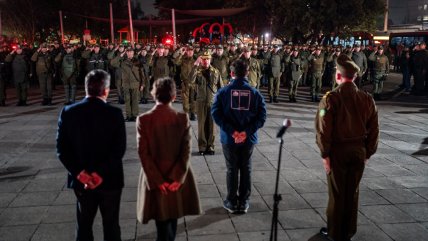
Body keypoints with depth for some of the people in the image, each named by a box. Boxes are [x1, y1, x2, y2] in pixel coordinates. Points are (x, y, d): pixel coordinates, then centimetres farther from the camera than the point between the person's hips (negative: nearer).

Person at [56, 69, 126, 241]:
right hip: (110, 179, -2)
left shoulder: (68, 112, -6)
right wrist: (101, 173, -17)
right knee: (111, 225, 14)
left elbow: (62, 148, -8)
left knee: (84, 225, 19)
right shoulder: (114, 113, -14)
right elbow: (119, 149, -19)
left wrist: (79, 173, -10)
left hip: (81, 180, 3)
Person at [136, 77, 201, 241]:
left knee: (163, 224, 9)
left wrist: (157, 180, -10)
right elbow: (186, 151, -12)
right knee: (172, 219, 21)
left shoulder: (143, 120, -11)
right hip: (177, 177, 1)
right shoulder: (183, 119, -8)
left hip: (154, 179, -1)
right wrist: (178, 178, -10)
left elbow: (143, 153, -13)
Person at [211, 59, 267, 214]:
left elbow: (215, 113, -12)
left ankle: (232, 202, 20)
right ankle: (244, 202, 22)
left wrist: (231, 130, -14)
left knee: (232, 169, 12)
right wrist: (247, 131, -13)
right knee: (246, 169, 14)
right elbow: (262, 116, -9)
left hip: (229, 139, -1)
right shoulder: (255, 93, -3)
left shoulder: (224, 92, -6)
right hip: (249, 139, 1)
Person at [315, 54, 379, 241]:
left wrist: (325, 154, -9)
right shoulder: (367, 99, -2)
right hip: (359, 150, 4)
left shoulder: (331, 98, -15)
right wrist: (368, 152, 12)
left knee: (337, 193, 10)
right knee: (352, 192, 17)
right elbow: (374, 129, 3)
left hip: (338, 150, -4)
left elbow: (323, 129, -17)